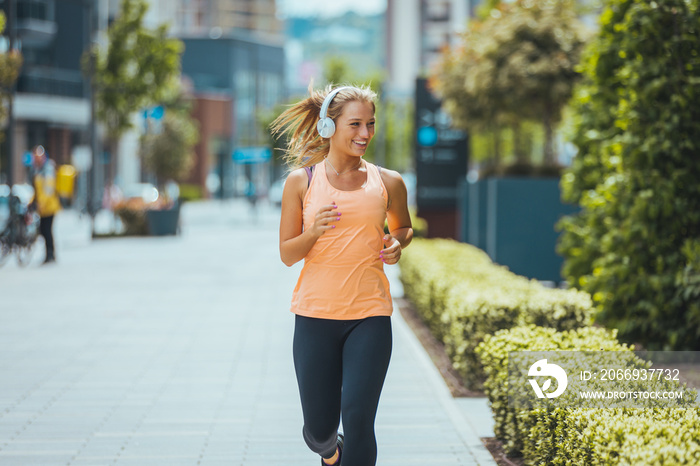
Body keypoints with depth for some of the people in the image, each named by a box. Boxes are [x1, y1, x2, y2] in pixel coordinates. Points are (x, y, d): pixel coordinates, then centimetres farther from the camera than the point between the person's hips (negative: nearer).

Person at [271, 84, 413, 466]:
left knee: (358, 419, -13)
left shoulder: (387, 183, 4)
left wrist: (397, 244, 0)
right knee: (319, 429, 8)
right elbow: (287, 254, 4)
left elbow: (403, 226, 23)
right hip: (315, 315, 0)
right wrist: (314, 231, -16)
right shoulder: (301, 182, 1)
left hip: (370, 318, 0)